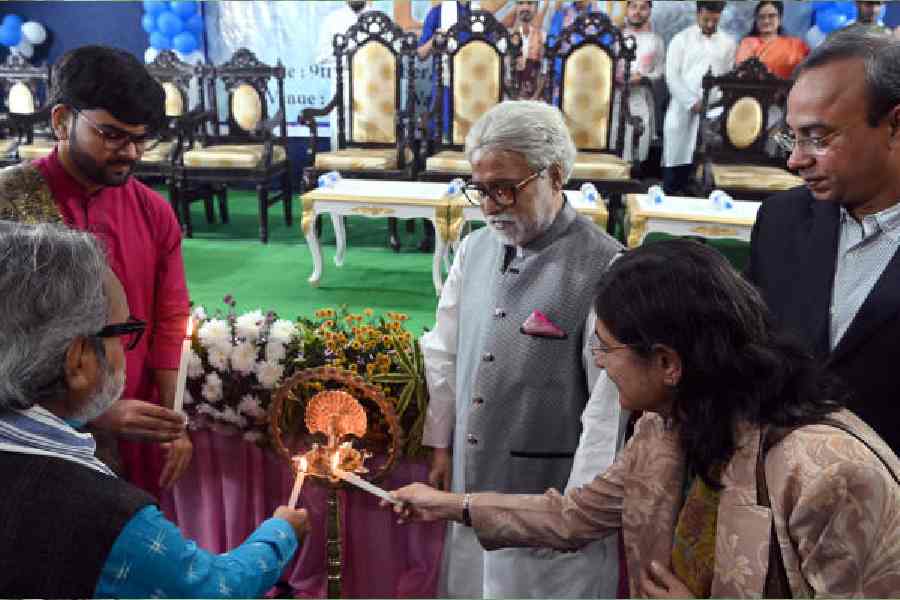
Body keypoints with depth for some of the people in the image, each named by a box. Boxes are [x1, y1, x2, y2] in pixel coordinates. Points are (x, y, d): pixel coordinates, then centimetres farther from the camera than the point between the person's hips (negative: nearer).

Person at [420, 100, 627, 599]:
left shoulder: (602, 268, -19)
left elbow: (608, 402, -17)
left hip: (550, 497, -5)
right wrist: (440, 445, 13)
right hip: (472, 483, 6)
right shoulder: (473, 250, 2)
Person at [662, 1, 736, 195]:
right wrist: (693, 102, -10)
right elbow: (672, 76, -3)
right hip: (683, 110, -2)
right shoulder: (681, 39, 4)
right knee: (676, 157, -2)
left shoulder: (728, 42, 11)